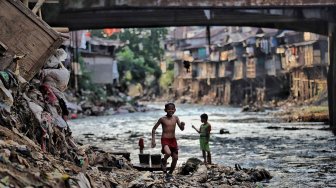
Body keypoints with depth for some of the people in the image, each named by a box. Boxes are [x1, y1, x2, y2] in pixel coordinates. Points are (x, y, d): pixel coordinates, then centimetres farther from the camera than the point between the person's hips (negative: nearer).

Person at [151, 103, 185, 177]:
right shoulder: (162, 119, -8)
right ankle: (163, 161, 4)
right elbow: (154, 129, 0)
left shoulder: (175, 118, 1)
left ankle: (170, 173, 22)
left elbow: (182, 129, 1)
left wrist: (182, 125, -23)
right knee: (168, 153, -30)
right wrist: (153, 140, -6)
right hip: (165, 140, -4)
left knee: (175, 158, 2)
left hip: (173, 140, 4)